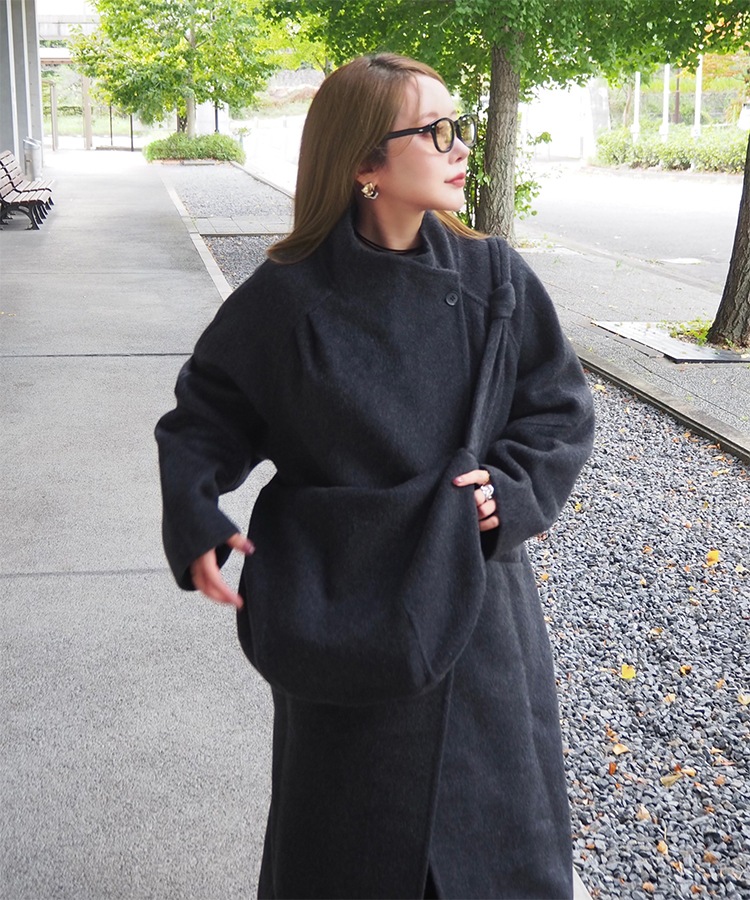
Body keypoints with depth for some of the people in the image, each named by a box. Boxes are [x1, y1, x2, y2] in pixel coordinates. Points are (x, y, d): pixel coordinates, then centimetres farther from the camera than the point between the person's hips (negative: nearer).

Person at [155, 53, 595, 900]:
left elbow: (561, 410, 3)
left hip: (471, 596, 2)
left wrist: (512, 488, -14)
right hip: (343, 607, -2)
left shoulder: (495, 280, -4)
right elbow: (209, 407, 1)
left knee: (494, 829, 16)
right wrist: (193, 514, -15)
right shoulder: (287, 294, -10)